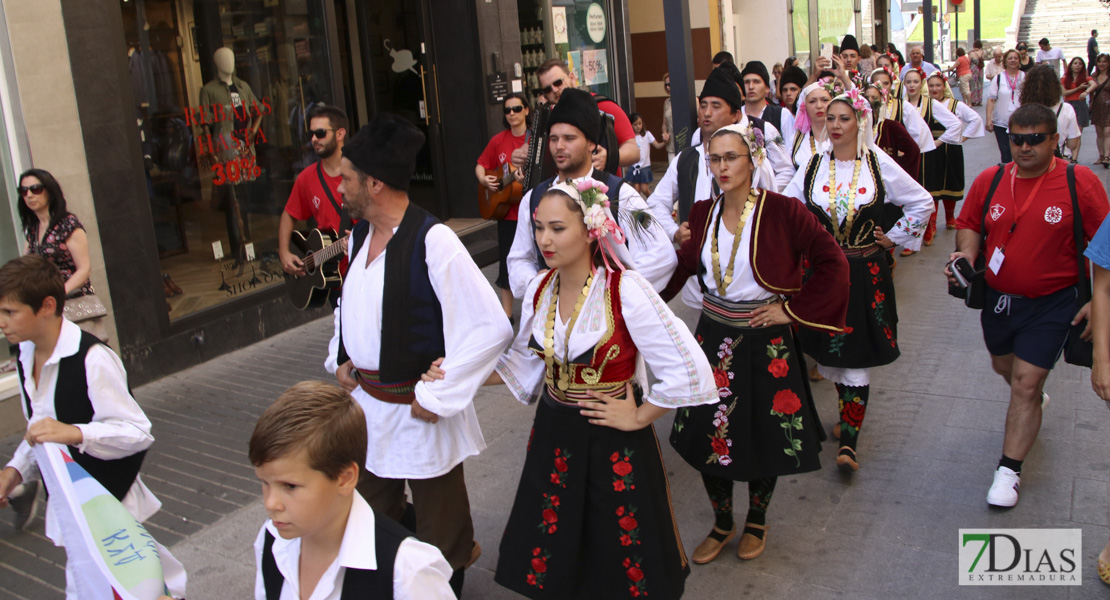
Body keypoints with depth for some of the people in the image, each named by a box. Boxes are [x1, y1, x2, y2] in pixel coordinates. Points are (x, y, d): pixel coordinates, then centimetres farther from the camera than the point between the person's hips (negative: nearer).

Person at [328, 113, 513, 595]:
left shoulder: (431, 240, -23)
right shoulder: (359, 235, 3)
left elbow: (491, 328, -25)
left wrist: (437, 397, -21)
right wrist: (341, 357, 8)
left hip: (417, 412, -8)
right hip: (365, 403, 8)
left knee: (440, 539, 12)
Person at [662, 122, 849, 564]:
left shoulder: (782, 211, -14)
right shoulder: (702, 213, 1)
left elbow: (832, 261, -12)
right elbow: (681, 269, 9)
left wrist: (793, 310, -12)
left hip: (763, 342, -4)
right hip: (713, 338, 4)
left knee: (764, 438, 11)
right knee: (708, 435, 9)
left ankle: (756, 522, 37)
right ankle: (722, 523, 33)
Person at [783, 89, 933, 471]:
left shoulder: (879, 164, -3)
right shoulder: (814, 166, 2)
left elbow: (922, 202, 7)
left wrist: (894, 238, 5)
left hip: (865, 273, -2)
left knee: (856, 356, -5)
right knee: (831, 351, 9)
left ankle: (848, 441, -2)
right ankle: (849, 419, 30)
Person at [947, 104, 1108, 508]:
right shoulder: (989, 180, -4)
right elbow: (970, 225, 9)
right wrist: (967, 254, -13)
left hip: (1051, 303, -5)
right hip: (998, 296, 5)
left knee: (1026, 383, -6)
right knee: (1003, 366, 25)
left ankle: (1009, 471, 7)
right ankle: (1035, 399, 59)